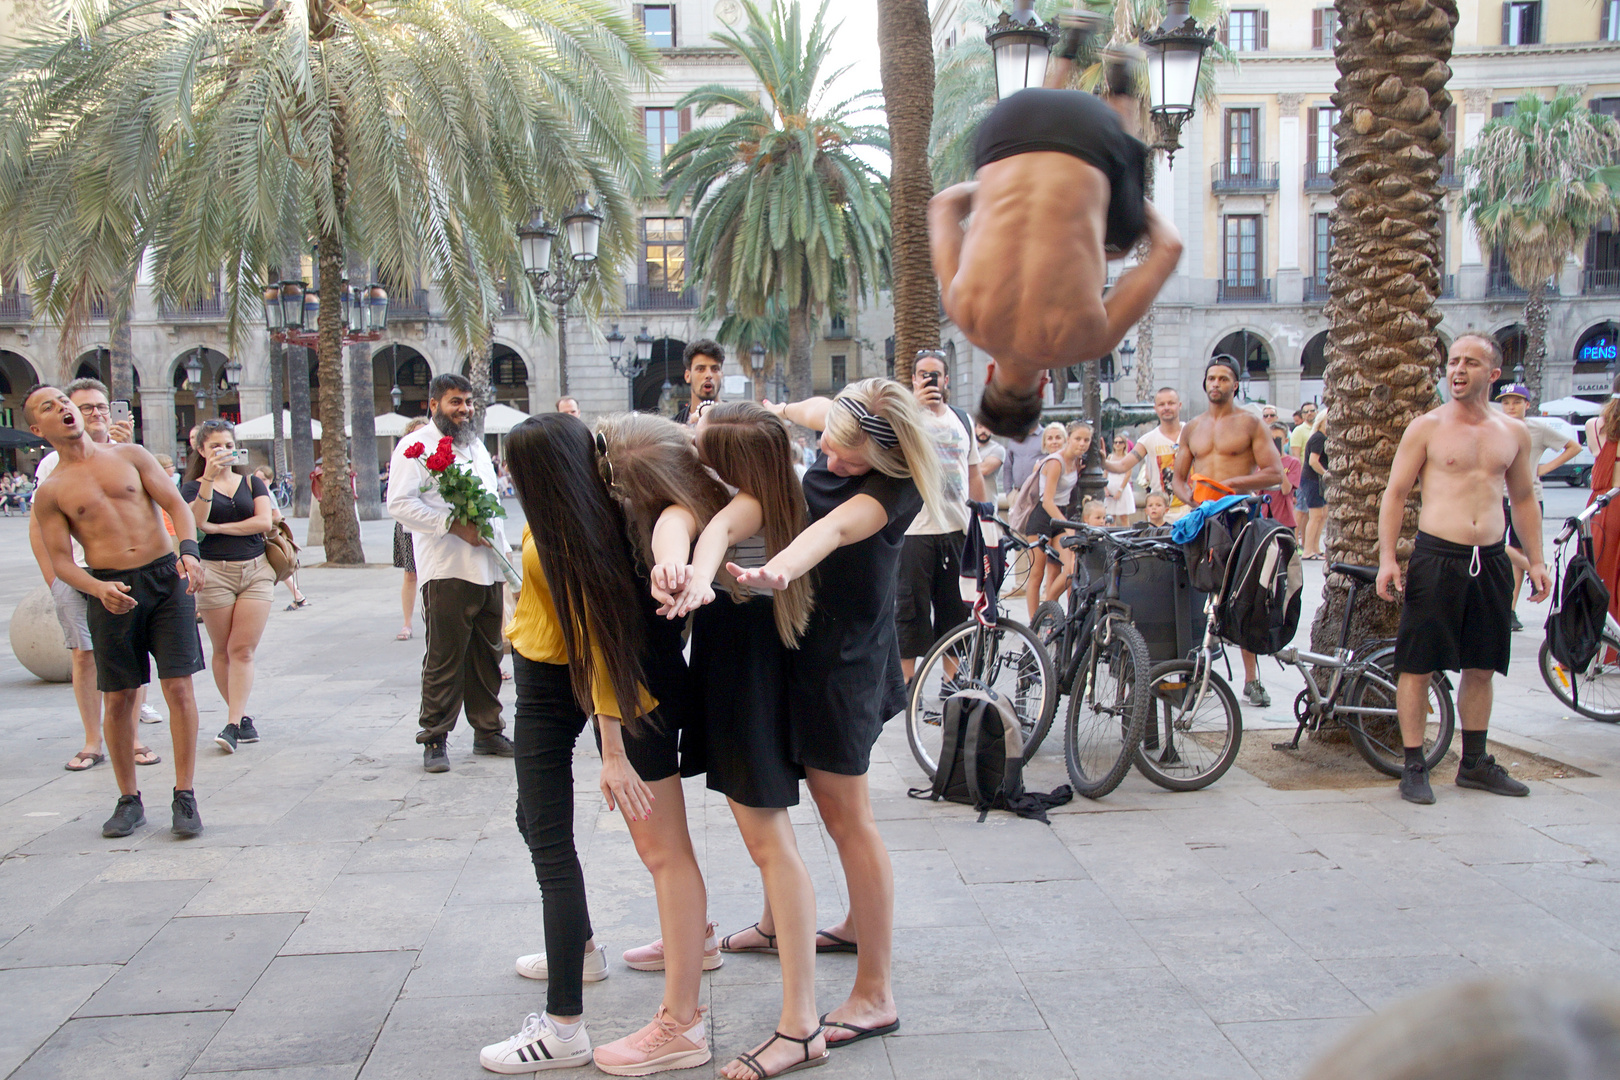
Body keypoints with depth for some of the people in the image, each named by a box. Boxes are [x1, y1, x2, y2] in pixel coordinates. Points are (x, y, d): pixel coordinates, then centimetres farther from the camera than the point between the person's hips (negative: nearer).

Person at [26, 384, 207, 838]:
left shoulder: (130, 455, 9)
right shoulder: (50, 492, 6)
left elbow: (176, 503, 5)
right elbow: (60, 559, 2)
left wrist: (189, 551, -13)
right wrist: (98, 588, -17)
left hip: (165, 578, 0)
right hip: (110, 591, 0)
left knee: (179, 687, -5)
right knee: (118, 699, 3)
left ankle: (184, 796, 3)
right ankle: (129, 800, 18)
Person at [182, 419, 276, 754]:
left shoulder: (252, 482, 11)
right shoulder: (193, 487, 6)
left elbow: (264, 522, -4)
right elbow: (197, 520, -15)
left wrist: (218, 528, -5)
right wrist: (209, 478, -21)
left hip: (256, 571, 1)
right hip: (215, 572, -1)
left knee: (243, 650, -8)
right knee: (223, 651, 4)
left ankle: (233, 725, -12)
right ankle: (242, 716, 16)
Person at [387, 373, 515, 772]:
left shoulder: (476, 446, 21)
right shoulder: (416, 447, -3)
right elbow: (400, 503, -14)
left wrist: (503, 552, 16)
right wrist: (454, 525, -19)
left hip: (488, 570, 7)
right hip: (447, 571, -7)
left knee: (488, 656, 11)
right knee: (444, 659, -4)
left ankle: (488, 731, 22)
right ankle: (435, 739, 6)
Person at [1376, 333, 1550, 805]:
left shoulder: (1514, 433, 10)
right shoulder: (1426, 427, -2)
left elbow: (1523, 499, 19)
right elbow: (1395, 494, -2)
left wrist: (1535, 561, 14)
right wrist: (1387, 558, -11)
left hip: (1491, 562, 4)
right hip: (1435, 558, -4)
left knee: (1480, 667, 12)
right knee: (1417, 666, -2)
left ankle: (1474, 762, 25)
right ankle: (1414, 766, 8)